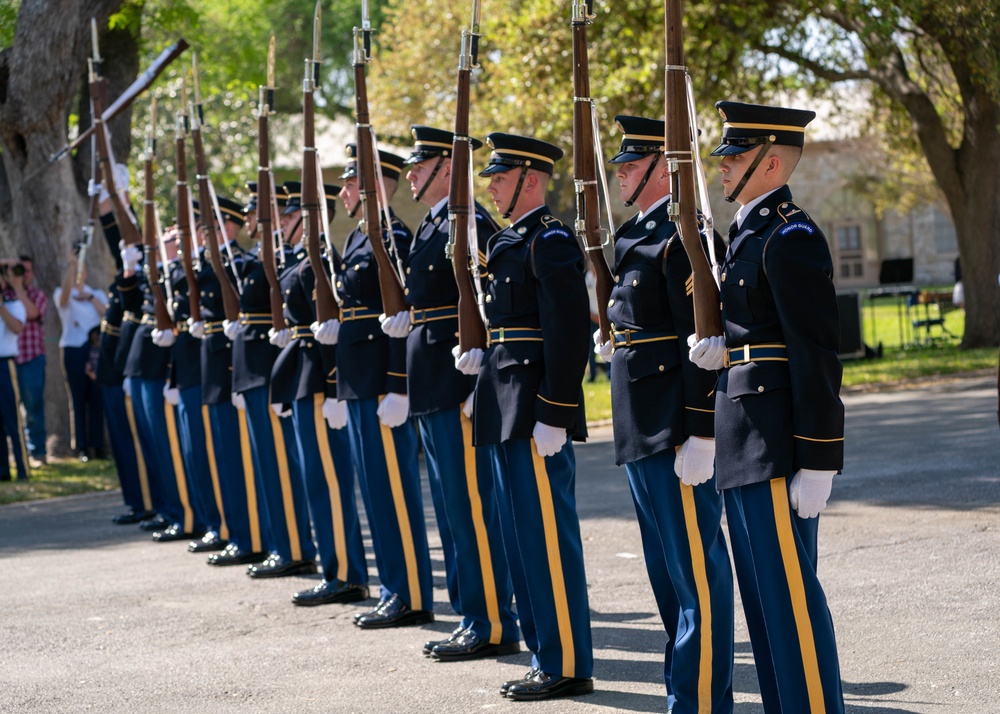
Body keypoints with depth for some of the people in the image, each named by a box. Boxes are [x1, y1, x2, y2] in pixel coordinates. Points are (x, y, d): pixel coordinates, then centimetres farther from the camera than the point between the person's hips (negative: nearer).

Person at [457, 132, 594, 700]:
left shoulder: (551, 240, -13)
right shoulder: (511, 242, 17)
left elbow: (569, 331, -19)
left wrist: (553, 415, -22)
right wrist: (484, 357, 11)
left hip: (536, 412, -10)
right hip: (507, 410, 10)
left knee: (548, 537, -6)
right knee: (523, 537, 13)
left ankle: (568, 667, 1)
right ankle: (547, 655, 21)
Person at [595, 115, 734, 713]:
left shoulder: (682, 235, -15)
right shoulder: (640, 233, 16)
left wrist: (701, 434, -22)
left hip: (678, 428, -11)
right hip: (643, 429, 11)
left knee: (696, 570, -5)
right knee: (667, 568, 16)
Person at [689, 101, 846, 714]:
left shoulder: (792, 238, -14)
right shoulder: (750, 233, 16)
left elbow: (817, 355, -18)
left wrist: (817, 462, -20)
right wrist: (723, 350, 3)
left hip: (778, 446, -10)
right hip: (745, 444, 10)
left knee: (789, 589, -7)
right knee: (762, 591, 13)